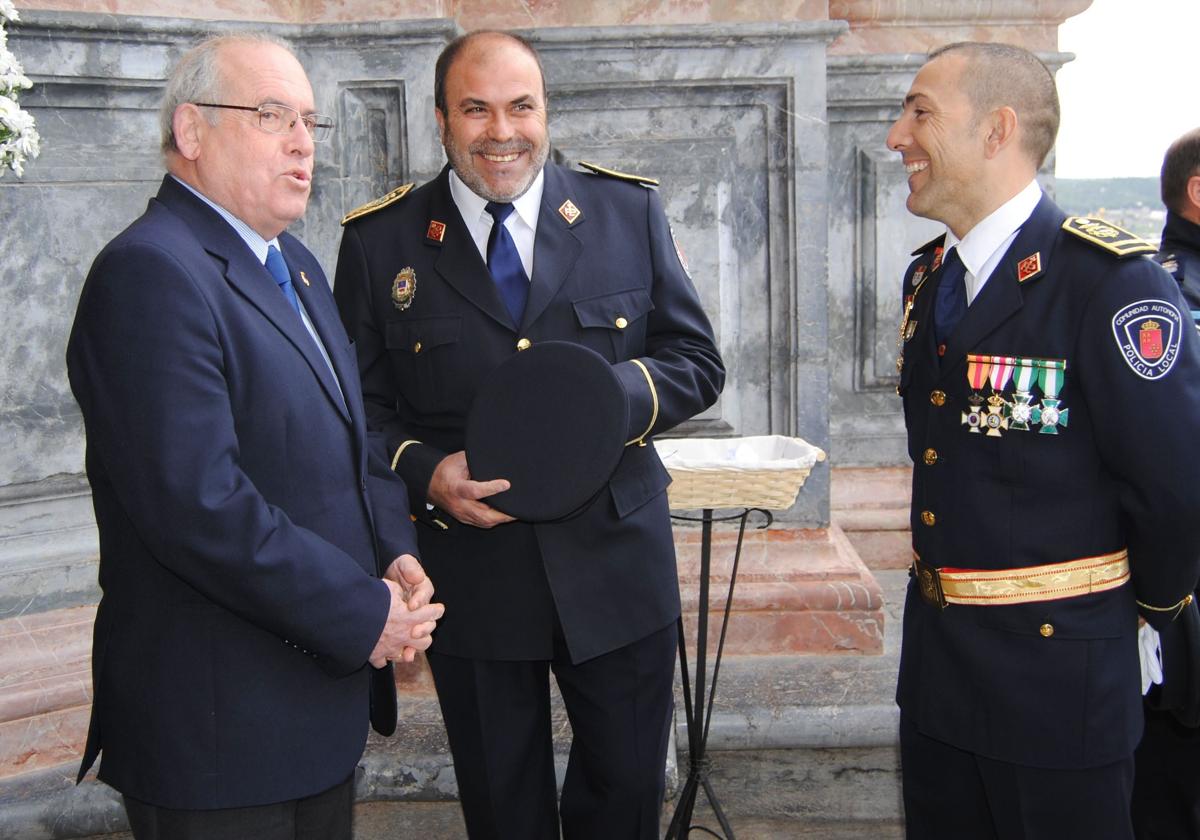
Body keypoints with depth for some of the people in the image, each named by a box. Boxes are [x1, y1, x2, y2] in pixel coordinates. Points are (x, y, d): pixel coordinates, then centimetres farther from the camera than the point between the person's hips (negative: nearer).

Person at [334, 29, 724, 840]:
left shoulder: (629, 213, 1)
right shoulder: (380, 242, -1)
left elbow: (698, 362, 2)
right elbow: (360, 406, 3)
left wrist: (618, 393, -18)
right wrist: (423, 472, -17)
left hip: (615, 564, 1)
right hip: (471, 578, 0)